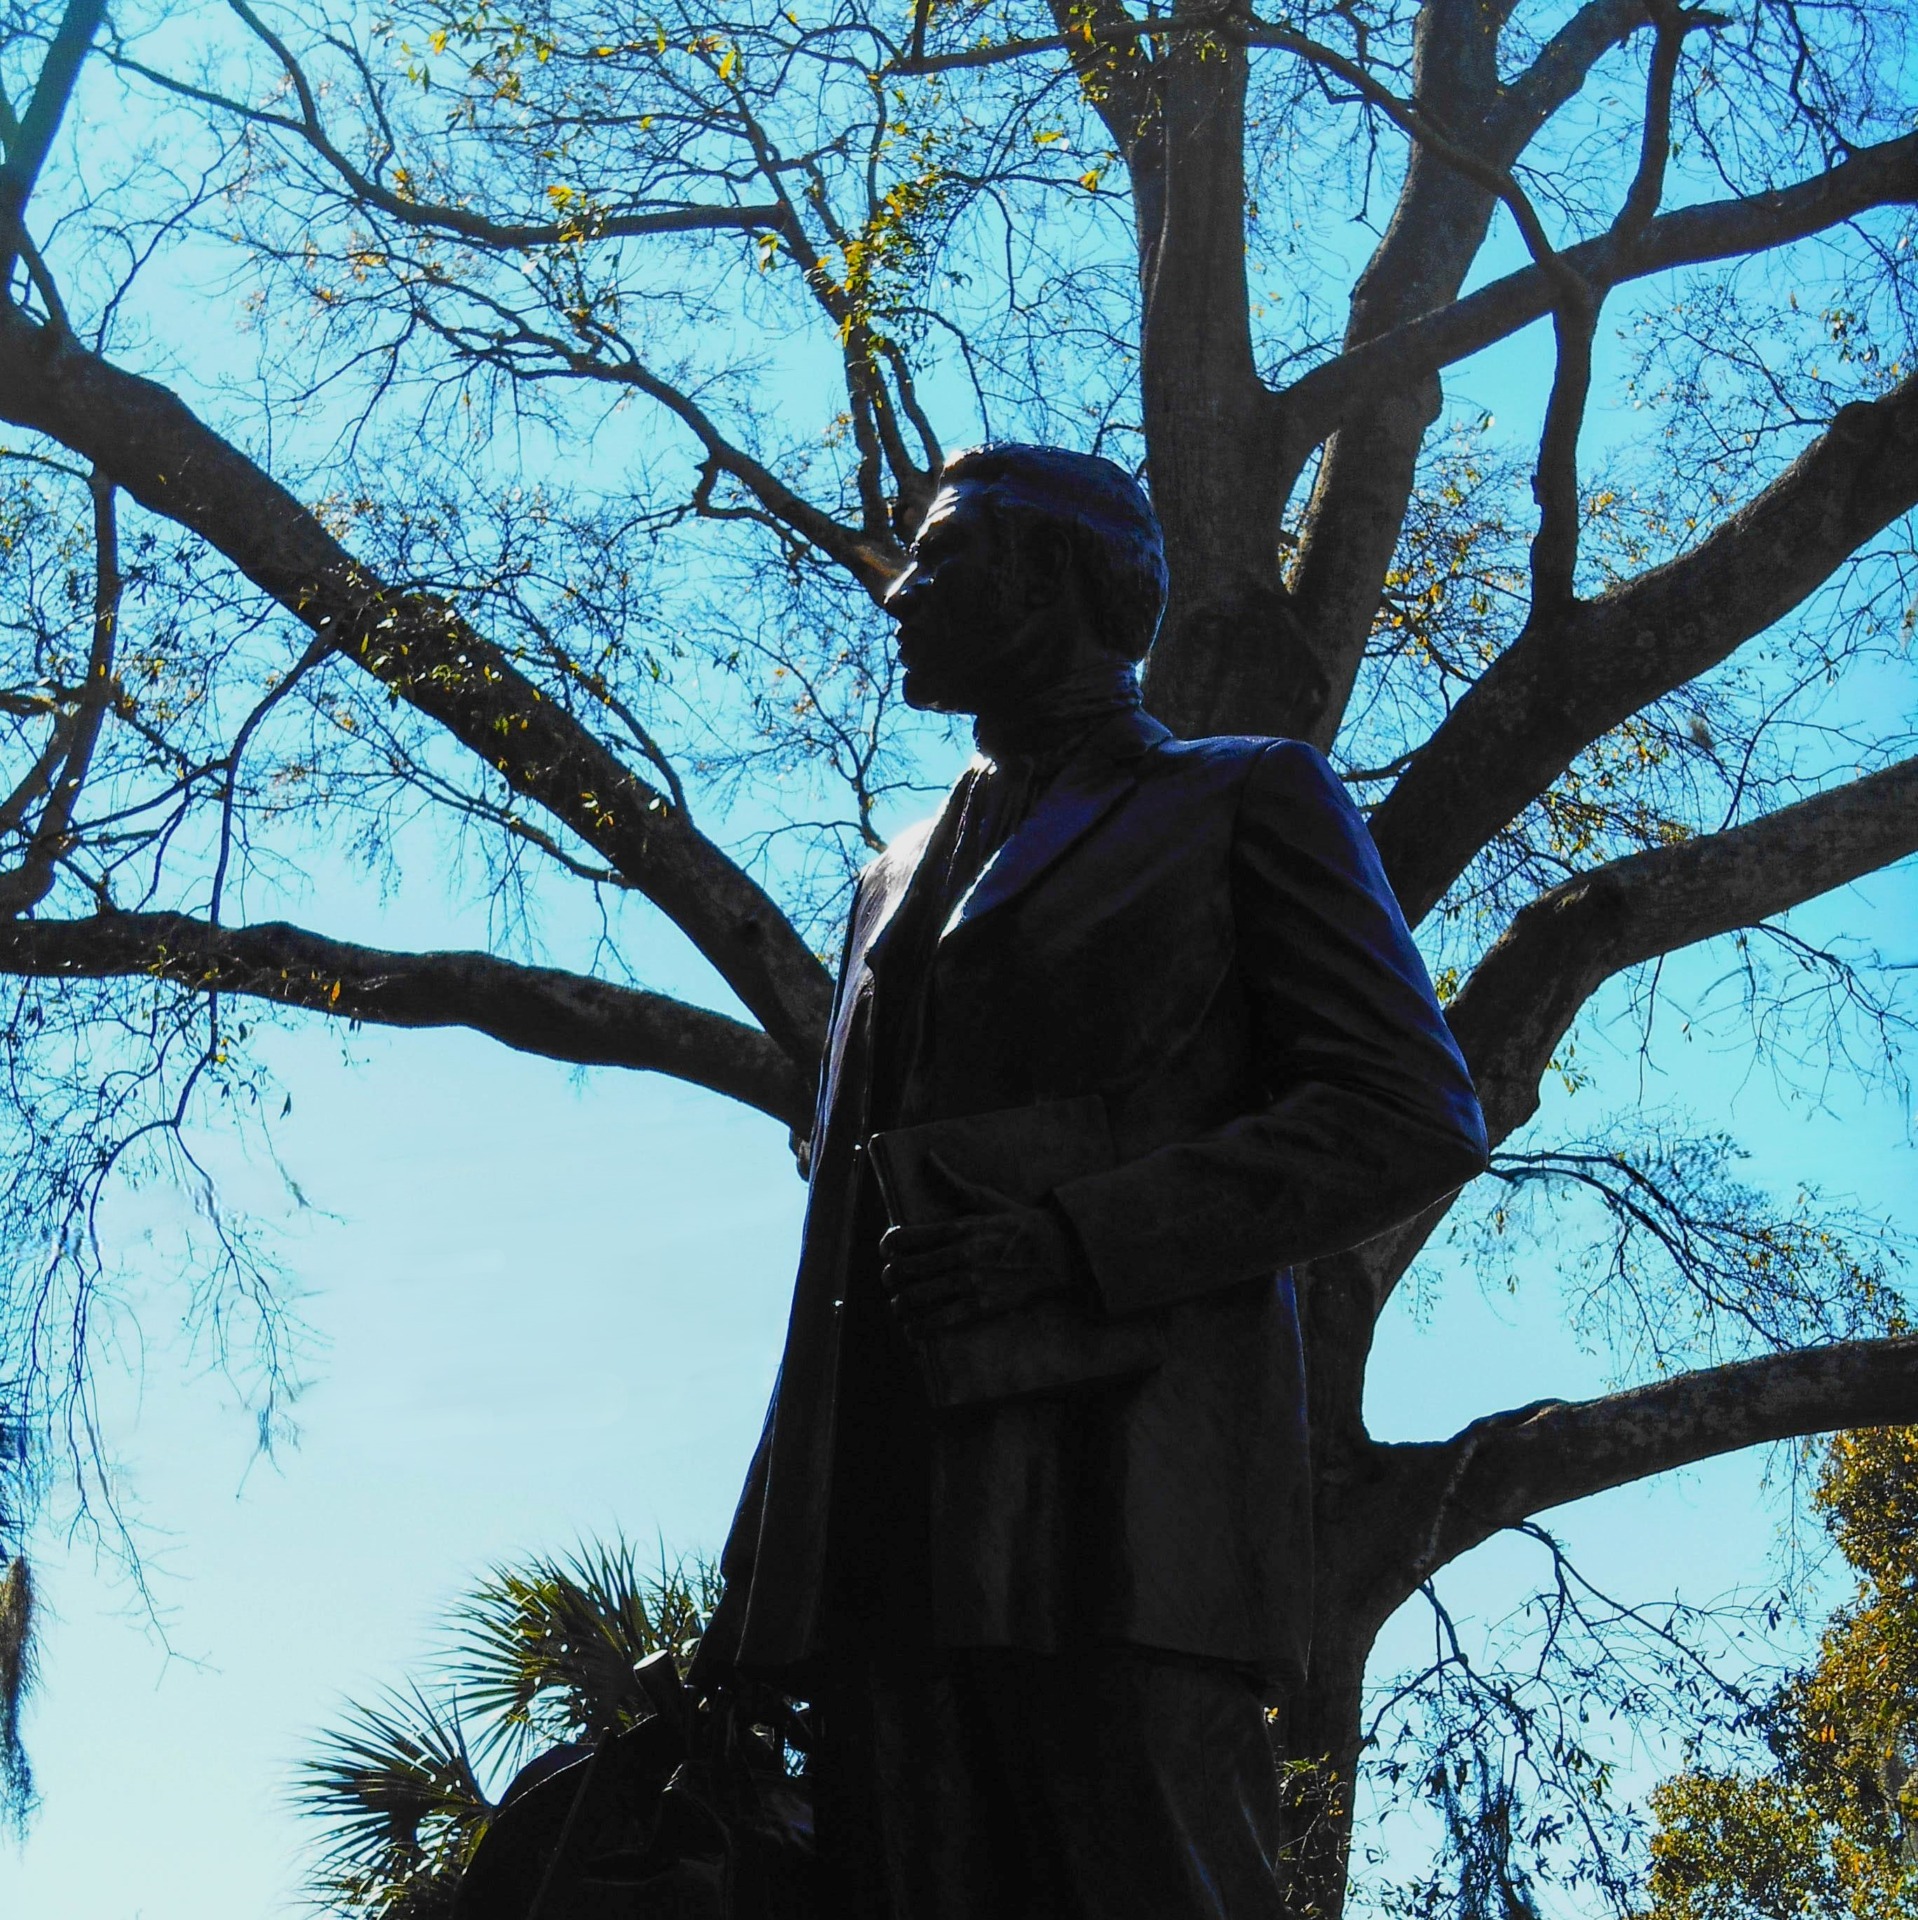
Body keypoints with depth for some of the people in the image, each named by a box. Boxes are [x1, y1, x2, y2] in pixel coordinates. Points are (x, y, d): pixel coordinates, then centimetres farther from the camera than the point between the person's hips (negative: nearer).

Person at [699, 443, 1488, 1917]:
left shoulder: (1245, 800, 11)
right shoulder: (900, 883, 29)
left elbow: (1413, 1117, -2)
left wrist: (1071, 1242, -14)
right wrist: (752, 1601, 16)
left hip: (1119, 1514, -5)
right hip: (887, 1537, 6)